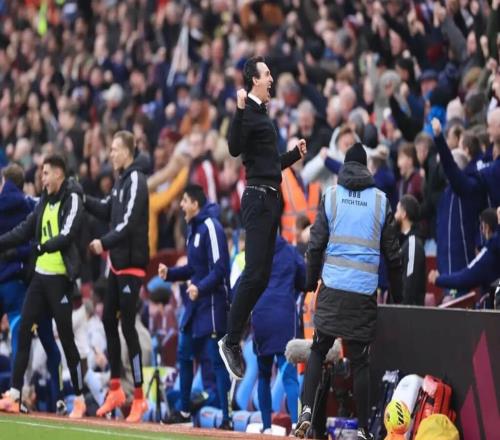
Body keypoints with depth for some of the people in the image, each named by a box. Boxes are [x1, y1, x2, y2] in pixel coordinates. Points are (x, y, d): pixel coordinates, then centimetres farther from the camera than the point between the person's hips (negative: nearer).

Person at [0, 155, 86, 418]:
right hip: (39, 275, 8)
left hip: (60, 277, -8)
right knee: (23, 332, 4)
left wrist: (44, 248, -32)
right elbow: (25, 231, 20)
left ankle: (79, 400, 3)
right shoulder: (44, 201, 15)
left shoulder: (72, 200, -8)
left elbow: (67, 234, -21)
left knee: (66, 338, -5)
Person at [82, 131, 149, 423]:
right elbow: (107, 211, 20)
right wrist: (82, 199, 8)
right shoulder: (122, 180, 14)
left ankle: (139, 398, -5)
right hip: (118, 262, 10)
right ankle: (116, 390, 22)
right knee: (109, 321, 13)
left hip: (132, 263, -10)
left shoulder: (136, 181, -14)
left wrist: (105, 243, -23)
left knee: (128, 326, -9)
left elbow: (129, 223, -22)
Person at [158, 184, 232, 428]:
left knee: (217, 360, -9)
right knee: (184, 355, 16)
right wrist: (169, 273, 9)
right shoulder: (193, 228, 14)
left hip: (212, 303, -10)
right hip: (195, 303, 10)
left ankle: (227, 418, -8)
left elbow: (219, 268, -21)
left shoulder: (210, 227, -15)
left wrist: (200, 287, -33)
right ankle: (184, 411, 28)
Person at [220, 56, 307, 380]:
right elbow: (235, 148, -26)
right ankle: (231, 341, -12)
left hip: (271, 197, 10)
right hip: (258, 198, -10)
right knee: (255, 273, -14)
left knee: (262, 275, 8)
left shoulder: (263, 114, 19)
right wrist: (240, 110, -34)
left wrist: (297, 154, 21)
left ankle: (236, 336, 10)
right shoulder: (249, 113, -8)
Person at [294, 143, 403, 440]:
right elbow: (393, 254, 6)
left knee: (318, 350, 9)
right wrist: (397, 296, 15)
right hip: (365, 292, 0)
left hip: (332, 288, 0)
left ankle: (307, 411, -8)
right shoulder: (381, 200, 4)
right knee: (360, 360, 3)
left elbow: (316, 245, 3)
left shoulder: (331, 195, 4)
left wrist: (311, 281, 15)